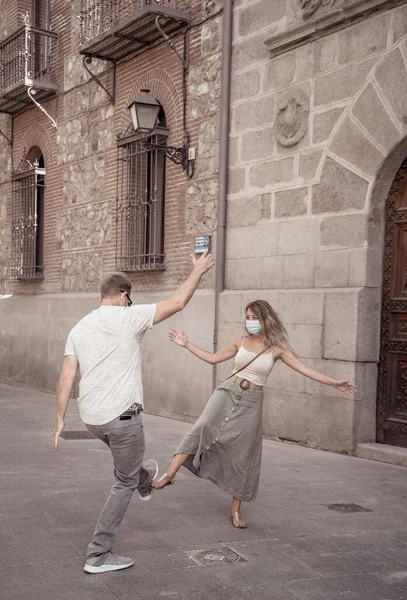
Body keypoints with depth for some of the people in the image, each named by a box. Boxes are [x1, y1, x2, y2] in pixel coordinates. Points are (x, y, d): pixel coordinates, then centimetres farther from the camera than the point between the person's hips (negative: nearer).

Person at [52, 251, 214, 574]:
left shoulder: (80, 328, 5)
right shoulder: (128, 318, -11)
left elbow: (67, 377, 2)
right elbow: (177, 303, -6)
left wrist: (60, 420, 7)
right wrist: (198, 271, 7)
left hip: (91, 417, 6)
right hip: (122, 415, -6)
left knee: (126, 459, 36)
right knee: (124, 483, 7)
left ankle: (145, 481, 64)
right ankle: (98, 555, 9)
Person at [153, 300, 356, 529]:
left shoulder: (276, 348, -3)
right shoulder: (241, 342, 5)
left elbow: (305, 369, -7)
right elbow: (213, 358, 14)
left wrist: (335, 383, -16)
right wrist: (186, 344, 11)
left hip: (251, 403, -1)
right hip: (228, 393, 1)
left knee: (243, 455, 5)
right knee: (203, 428, -26)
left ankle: (236, 510, 18)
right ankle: (170, 475, -31)